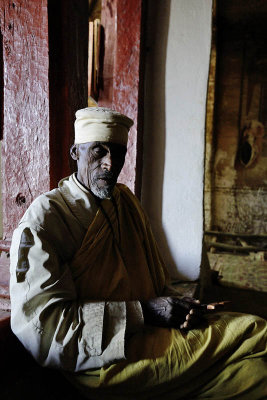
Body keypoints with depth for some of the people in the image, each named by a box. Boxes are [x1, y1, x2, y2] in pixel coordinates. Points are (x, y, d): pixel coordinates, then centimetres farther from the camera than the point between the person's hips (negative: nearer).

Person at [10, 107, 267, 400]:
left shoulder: (127, 202, 14)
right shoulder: (44, 217, -8)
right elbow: (39, 326, -17)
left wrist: (176, 305, -3)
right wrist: (142, 312, -20)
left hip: (150, 331, 8)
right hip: (100, 362, -7)